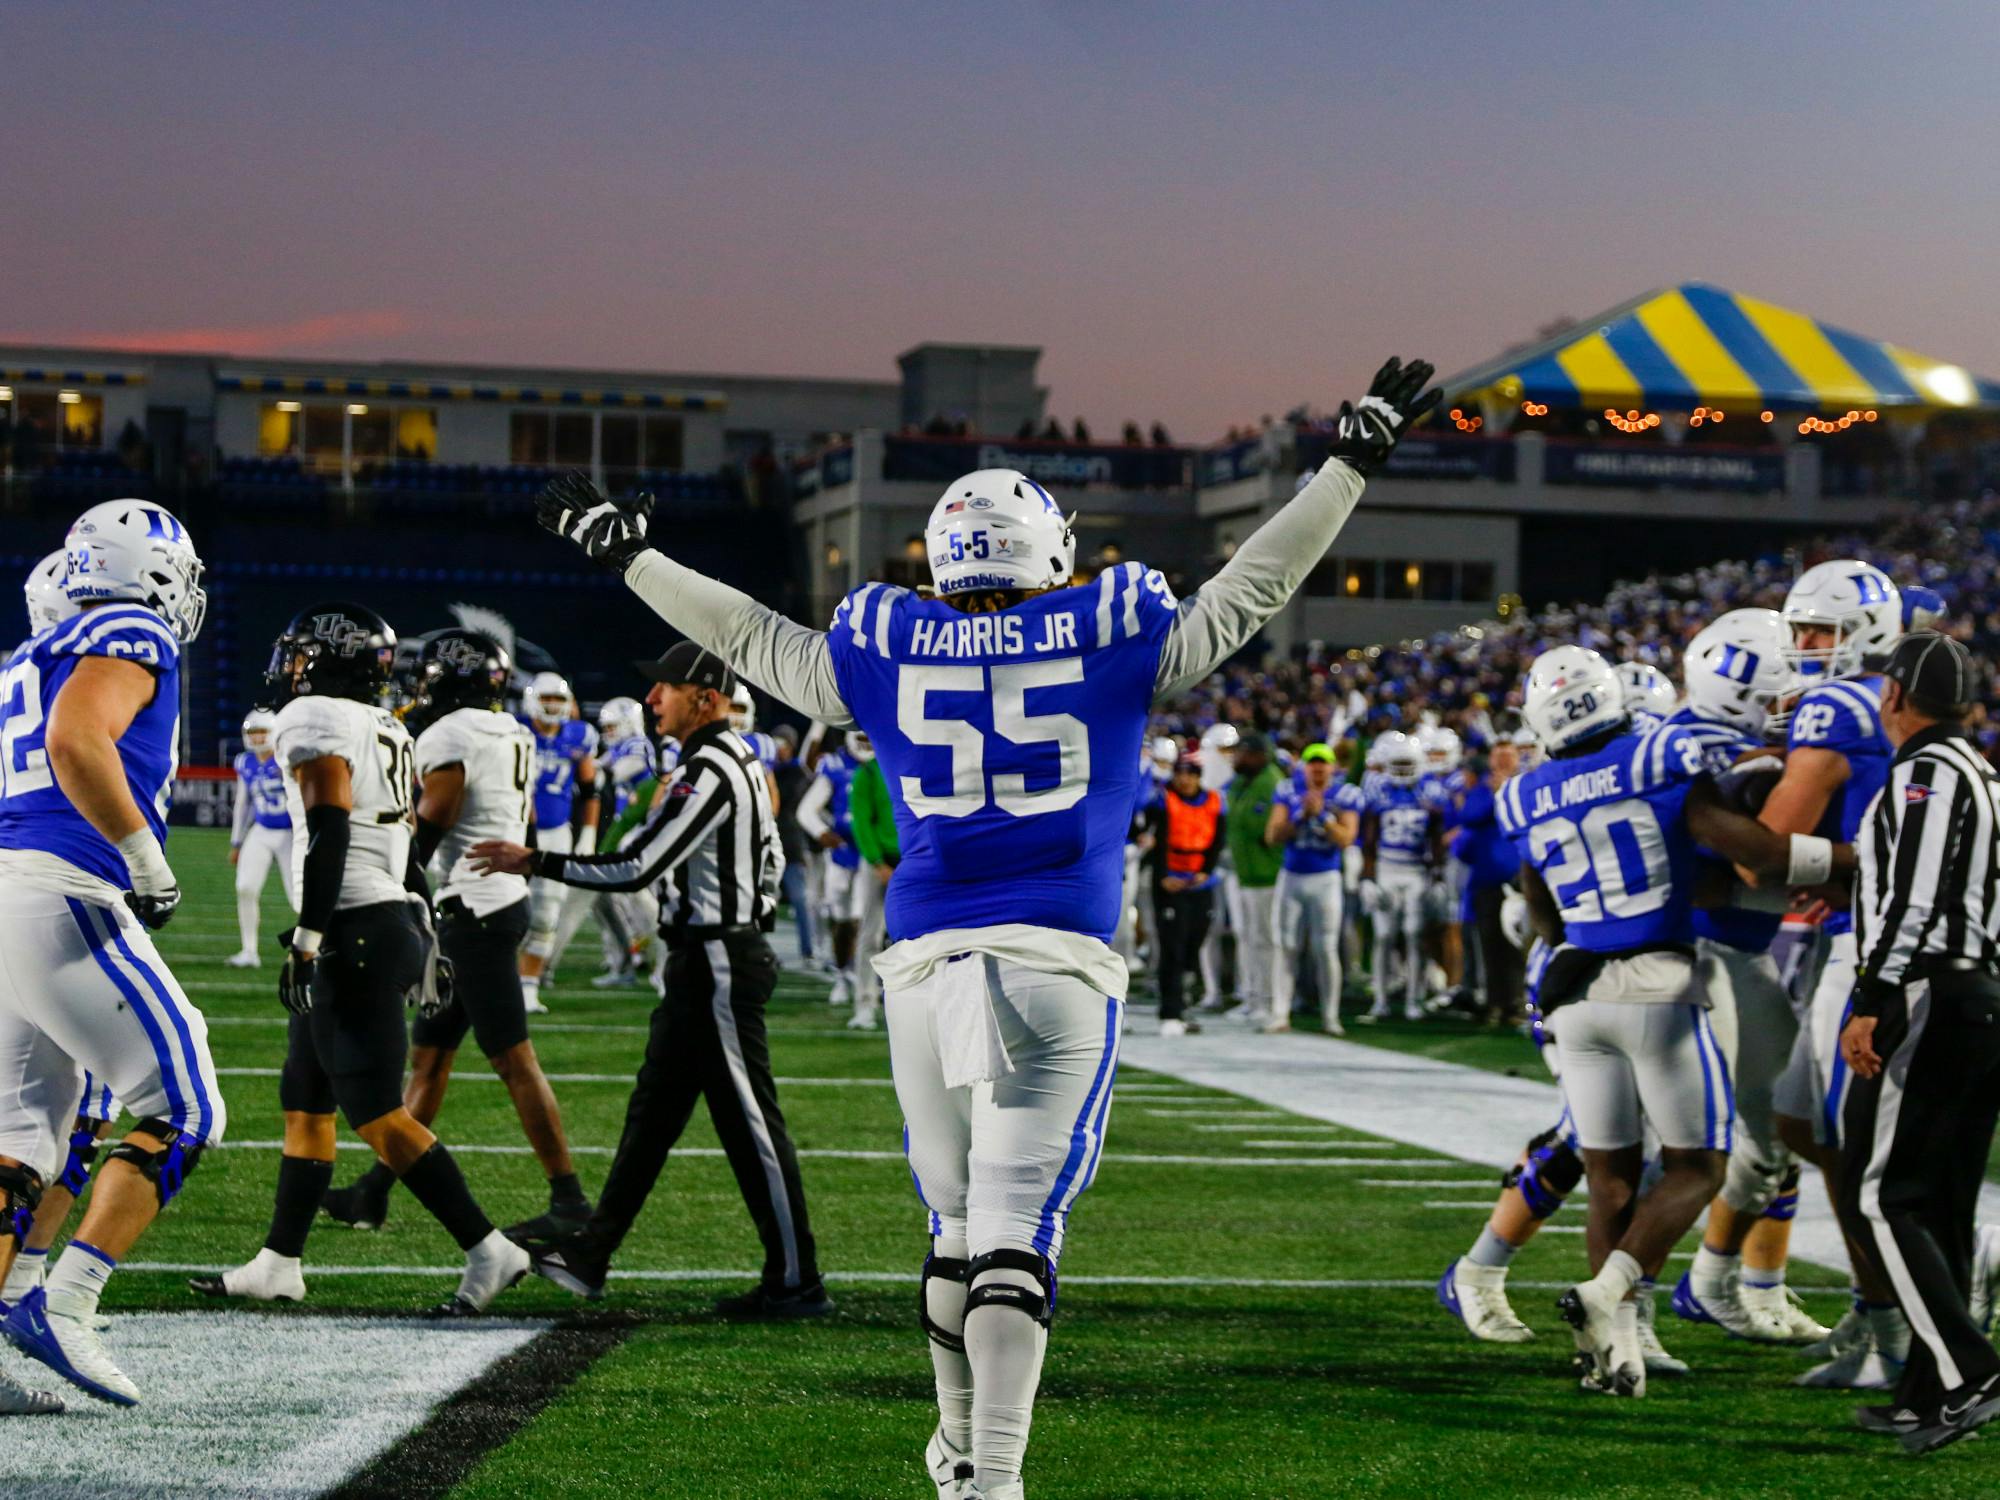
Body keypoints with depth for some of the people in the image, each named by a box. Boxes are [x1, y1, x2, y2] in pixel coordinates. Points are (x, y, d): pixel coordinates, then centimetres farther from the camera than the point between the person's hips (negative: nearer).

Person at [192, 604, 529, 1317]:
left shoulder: (315, 721, -10)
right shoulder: (385, 731, 17)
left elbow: (330, 831, -20)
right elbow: (407, 848, 19)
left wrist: (307, 936, -22)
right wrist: (424, 941, 23)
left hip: (355, 932, -10)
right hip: (393, 919, 10)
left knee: (379, 1116, -9)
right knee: (304, 1103, 16)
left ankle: (488, 1251, -10)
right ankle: (278, 1264, 22)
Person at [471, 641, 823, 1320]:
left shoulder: (709, 772, -19)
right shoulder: (739, 761, 13)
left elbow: (635, 868, -21)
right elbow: (770, 860, 21)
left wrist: (534, 862, -14)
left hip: (716, 963, -11)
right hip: (701, 962, 11)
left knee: (749, 1122, -5)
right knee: (653, 1111, 15)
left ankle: (796, 1283, 0)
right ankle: (589, 1253, 22)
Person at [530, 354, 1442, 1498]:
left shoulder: (883, 654, 8)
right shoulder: (1117, 642, 3)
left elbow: (745, 630, 22)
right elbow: (1255, 584, 11)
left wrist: (624, 552, 36)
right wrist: (1356, 459, 20)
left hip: (926, 965, 3)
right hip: (1061, 967, -3)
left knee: (959, 1216, 18)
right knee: (1017, 1225, -9)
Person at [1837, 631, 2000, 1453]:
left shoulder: (1924, 775, -12)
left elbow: (1915, 901, -21)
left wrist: (1872, 1005, -23)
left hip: (1928, 1004, -9)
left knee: (1879, 1198, -7)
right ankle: (1927, 1396, 14)